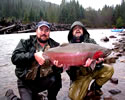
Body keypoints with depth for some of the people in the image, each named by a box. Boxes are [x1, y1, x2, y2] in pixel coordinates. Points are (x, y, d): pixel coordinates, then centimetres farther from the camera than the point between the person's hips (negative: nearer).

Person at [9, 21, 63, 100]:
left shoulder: (55, 46, 3)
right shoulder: (25, 43, 0)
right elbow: (14, 58, -14)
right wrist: (33, 55, -26)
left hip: (44, 80, 1)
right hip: (26, 82, -1)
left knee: (56, 78, -27)